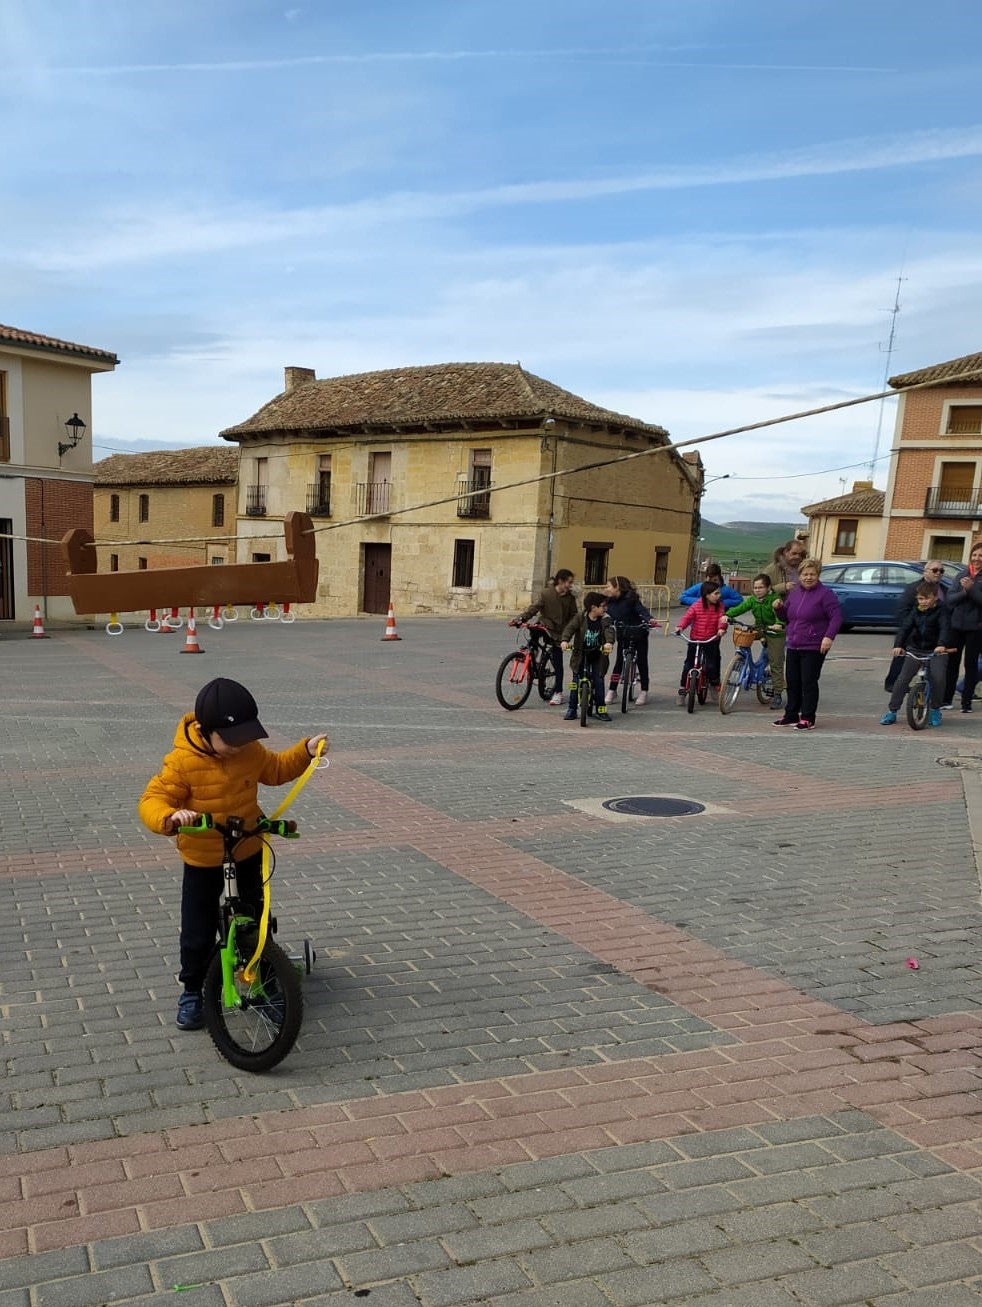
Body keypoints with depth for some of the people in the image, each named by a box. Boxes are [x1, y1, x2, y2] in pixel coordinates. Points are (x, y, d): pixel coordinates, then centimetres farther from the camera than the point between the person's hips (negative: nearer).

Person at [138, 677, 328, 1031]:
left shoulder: (250, 751, -10)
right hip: (203, 861, -3)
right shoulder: (183, 762, -24)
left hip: (249, 853, 3)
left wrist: (306, 750, -6)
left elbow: (276, 769, 9)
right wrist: (170, 818, -46)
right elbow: (152, 800, -24)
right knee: (198, 934, 6)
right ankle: (193, 991, 30)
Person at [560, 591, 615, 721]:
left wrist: (609, 642, -44)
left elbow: (609, 631, -23)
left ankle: (600, 709, 7)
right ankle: (572, 709, 11)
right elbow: (570, 628, -19)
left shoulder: (605, 619, -8)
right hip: (580, 654, 0)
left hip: (597, 655, 0)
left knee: (599, 681, -5)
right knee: (575, 681, 1)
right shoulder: (580, 617, -9)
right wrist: (565, 640, -38)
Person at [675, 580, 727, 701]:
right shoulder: (696, 606, -7)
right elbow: (687, 617, -12)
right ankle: (682, 690, 15)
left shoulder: (719, 606, 0)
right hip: (695, 640, -1)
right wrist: (680, 627, -30)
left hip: (711, 641, 1)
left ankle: (716, 686, 17)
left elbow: (721, 618, -9)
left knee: (711, 666, -7)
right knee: (688, 665, 5)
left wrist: (721, 628, -30)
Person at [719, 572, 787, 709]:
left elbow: (779, 613, -28)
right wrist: (728, 615, -28)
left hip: (774, 633, -6)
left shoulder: (774, 599, -14)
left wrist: (779, 624, -49)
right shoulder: (752, 600, 2)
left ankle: (777, 695, 3)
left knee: (776, 664, -3)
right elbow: (741, 608, -10)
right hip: (759, 631, 6)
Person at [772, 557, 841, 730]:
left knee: (809, 683, -3)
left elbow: (836, 617, -11)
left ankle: (808, 718, 4)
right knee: (792, 682, 11)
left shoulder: (825, 594, -7)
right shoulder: (794, 592, 13)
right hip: (793, 646, 7)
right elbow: (787, 615, 24)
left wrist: (829, 636, -22)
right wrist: (779, 607, 3)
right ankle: (791, 715, 21)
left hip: (813, 649, -7)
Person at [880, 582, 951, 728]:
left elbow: (945, 628, -24)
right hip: (915, 649, 3)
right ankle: (892, 711, 4)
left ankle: (935, 710, 0)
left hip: (936, 650, -3)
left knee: (938, 677, -22)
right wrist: (898, 645, -26)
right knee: (902, 679, -6)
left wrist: (942, 645, -43)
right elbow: (905, 627, -9)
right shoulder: (915, 611, 2)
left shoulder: (942, 610, -8)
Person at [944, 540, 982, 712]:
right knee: (952, 662, 5)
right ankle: (947, 699, 12)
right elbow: (949, 598, 1)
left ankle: (966, 701, 8)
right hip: (957, 625, 3)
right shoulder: (962, 576, 10)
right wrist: (963, 592, -16)